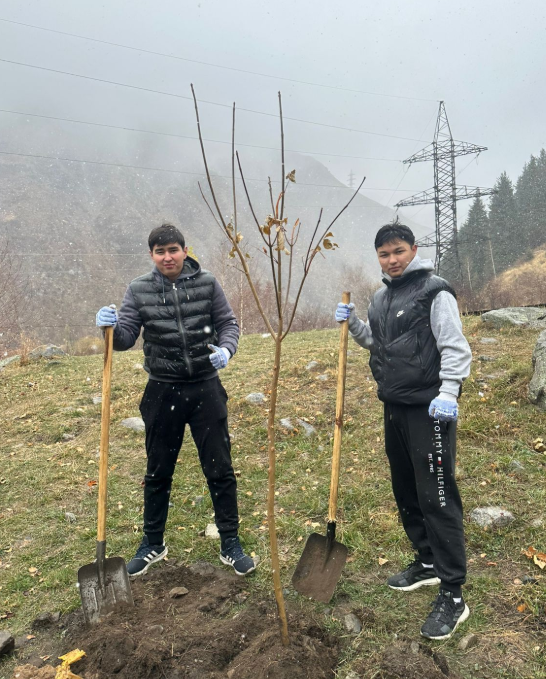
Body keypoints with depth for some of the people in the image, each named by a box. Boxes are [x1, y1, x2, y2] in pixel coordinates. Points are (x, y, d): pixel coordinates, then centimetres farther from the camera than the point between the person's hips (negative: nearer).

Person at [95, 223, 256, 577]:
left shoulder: (207, 282, -3)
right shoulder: (139, 290, -1)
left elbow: (228, 323, 2)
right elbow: (126, 337, -3)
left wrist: (226, 349, -17)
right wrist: (112, 327, -25)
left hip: (206, 389, -1)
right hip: (162, 392, 1)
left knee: (220, 469, 7)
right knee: (158, 472, 15)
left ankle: (231, 544, 25)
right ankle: (153, 544, 35)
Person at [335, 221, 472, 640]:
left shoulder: (435, 291, -9)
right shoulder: (382, 297, 14)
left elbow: (455, 348, -14)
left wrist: (448, 394, -25)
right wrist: (353, 323, 8)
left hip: (429, 410, -8)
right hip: (394, 407, 8)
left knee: (437, 496, -5)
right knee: (406, 492, 17)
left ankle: (453, 594, 7)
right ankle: (428, 563, 36)